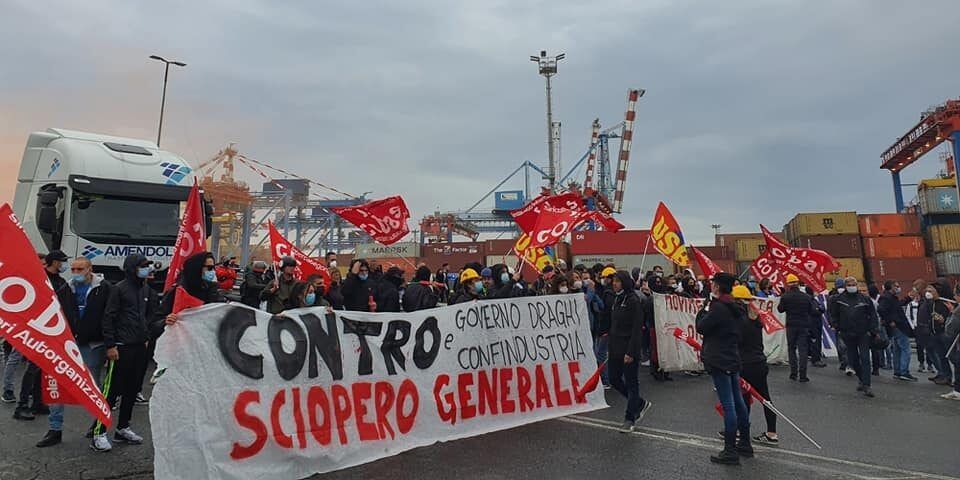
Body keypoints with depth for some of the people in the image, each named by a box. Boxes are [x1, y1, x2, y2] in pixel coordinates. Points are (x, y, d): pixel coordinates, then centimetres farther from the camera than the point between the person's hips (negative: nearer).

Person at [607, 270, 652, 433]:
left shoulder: (633, 300, -14)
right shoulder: (616, 299, 11)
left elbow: (637, 328, -17)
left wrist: (631, 352, -20)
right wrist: (611, 347, 14)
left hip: (629, 348, -8)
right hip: (615, 347, 8)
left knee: (631, 382, 4)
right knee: (614, 379, 12)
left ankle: (630, 418, 17)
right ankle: (641, 403, 32)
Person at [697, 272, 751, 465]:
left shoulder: (718, 308, -19)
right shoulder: (734, 308, 10)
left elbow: (700, 327, -11)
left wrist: (705, 310, 3)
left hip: (719, 362, -9)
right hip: (733, 359, 9)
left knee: (728, 405, -5)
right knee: (738, 401, 17)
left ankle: (730, 451, 1)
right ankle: (745, 443, 29)